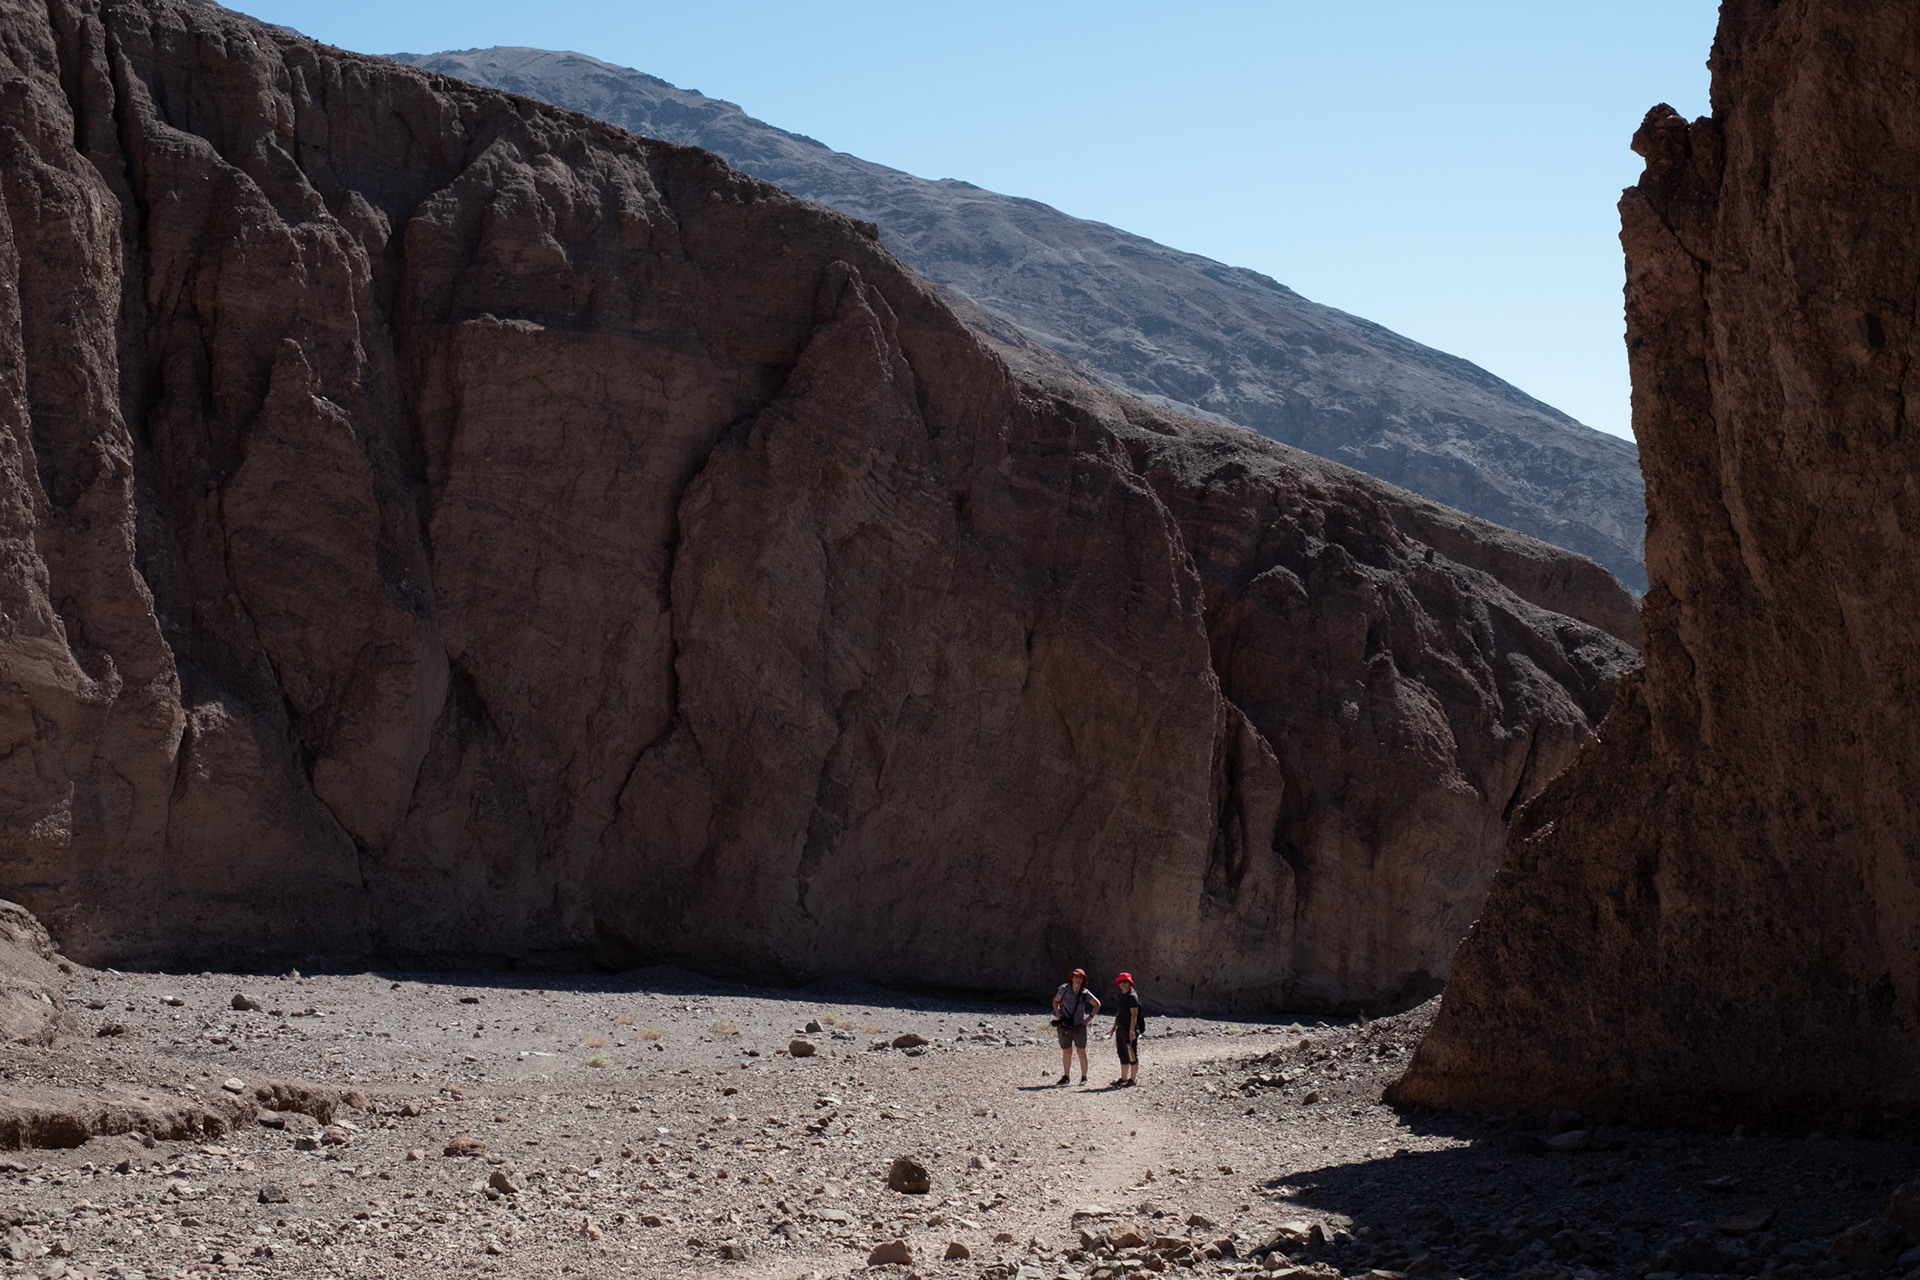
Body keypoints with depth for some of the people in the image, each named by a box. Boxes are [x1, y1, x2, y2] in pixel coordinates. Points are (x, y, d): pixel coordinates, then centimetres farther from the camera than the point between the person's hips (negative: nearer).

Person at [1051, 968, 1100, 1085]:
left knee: (1082, 1052, 1)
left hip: (1079, 1026, 0)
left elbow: (1097, 1004, 9)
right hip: (1064, 1025, 0)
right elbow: (1056, 1001, 9)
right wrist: (1057, 1013, -7)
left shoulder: (1085, 993, -4)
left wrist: (1090, 1017, 1)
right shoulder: (1064, 988, -5)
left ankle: (1084, 1077, 10)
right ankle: (1066, 1076, 16)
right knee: (1066, 1051, 6)